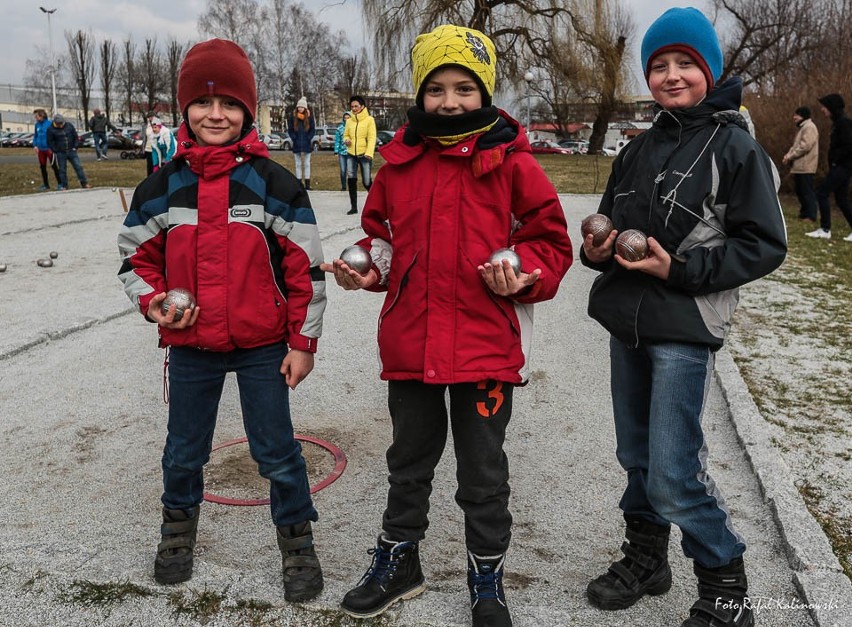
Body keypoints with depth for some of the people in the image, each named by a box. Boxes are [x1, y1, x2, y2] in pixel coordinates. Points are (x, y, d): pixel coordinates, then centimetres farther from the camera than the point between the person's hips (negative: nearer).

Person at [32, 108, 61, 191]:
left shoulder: (49, 124, -11)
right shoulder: (37, 125, 7)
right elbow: (35, 136, 15)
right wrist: (35, 145, 3)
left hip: (49, 149, -6)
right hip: (40, 150, 6)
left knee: (54, 166, -2)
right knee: (42, 167, 11)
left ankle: (60, 183, 7)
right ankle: (45, 185, 22)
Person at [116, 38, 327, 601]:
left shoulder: (275, 184, -8)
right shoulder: (162, 187, -1)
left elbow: (306, 269, -6)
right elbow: (136, 258, 11)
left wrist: (303, 343, -5)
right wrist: (155, 304, -8)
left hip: (264, 347, -2)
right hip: (190, 348, 3)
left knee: (277, 451, 8)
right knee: (185, 450, 19)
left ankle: (297, 539, 29)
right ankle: (179, 524, 45)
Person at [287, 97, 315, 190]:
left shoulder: (309, 116, 0)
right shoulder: (293, 116, 1)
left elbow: (313, 129, 2)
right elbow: (290, 129, 3)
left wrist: (308, 138, -8)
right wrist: (294, 138, -6)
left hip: (307, 144, -1)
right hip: (296, 144, 1)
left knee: (307, 164, 5)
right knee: (298, 164, 6)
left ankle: (307, 184, 6)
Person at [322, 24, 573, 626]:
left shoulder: (512, 161, -5)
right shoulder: (399, 159, 4)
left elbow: (550, 240, -2)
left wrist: (522, 275, -20)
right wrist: (367, 269, -3)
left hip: (486, 346, -3)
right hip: (409, 344, 4)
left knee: (483, 471, 12)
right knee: (410, 460, 21)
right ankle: (398, 560, 42)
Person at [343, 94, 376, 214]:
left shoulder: (369, 120, -3)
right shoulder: (349, 121, 11)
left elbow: (372, 138, -8)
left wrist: (369, 153, -20)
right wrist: (346, 140, -3)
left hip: (364, 155, -4)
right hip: (351, 155, 4)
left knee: (367, 182, -2)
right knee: (351, 179, -6)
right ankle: (353, 207, 2)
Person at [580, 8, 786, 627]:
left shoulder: (735, 145, -5)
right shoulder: (638, 150, 13)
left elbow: (764, 245, -8)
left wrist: (680, 269, -17)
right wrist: (596, 248, -1)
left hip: (684, 331, -6)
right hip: (626, 323, 6)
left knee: (673, 475, -6)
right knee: (636, 456, 16)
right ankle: (646, 558, 36)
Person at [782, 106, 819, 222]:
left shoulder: (809, 127, -13)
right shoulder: (802, 127, 20)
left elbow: (805, 146, -22)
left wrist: (790, 156, -16)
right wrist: (788, 154, 3)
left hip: (805, 166, -10)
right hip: (799, 166, 10)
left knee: (807, 192, -7)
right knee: (800, 192, 15)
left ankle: (811, 216, -4)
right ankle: (804, 213, 23)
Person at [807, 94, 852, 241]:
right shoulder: (838, 122, 14)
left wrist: (835, 160, -14)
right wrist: (833, 162, 7)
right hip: (840, 166, 10)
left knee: (822, 192, -9)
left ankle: (825, 230, -6)